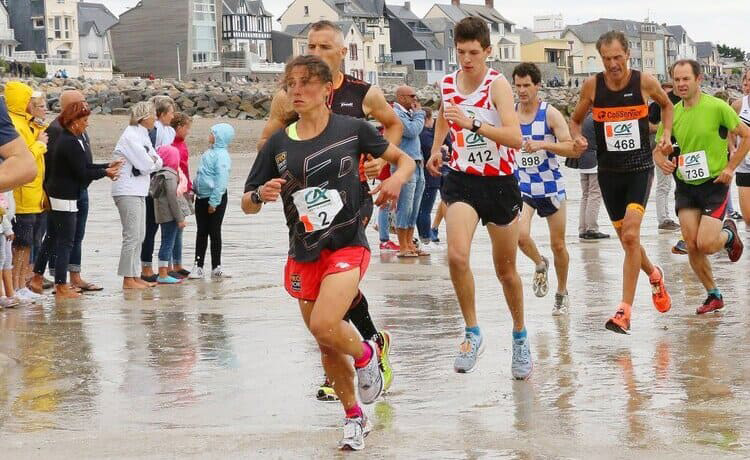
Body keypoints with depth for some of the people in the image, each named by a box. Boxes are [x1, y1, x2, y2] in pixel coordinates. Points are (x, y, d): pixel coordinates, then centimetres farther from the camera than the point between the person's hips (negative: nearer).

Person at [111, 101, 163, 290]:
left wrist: (152, 161, -9)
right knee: (132, 236, -8)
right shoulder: (130, 136, -15)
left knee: (139, 237, 12)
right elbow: (145, 165, -19)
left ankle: (135, 277, 18)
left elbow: (157, 162, 11)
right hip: (128, 191, -10)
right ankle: (128, 279, -4)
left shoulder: (143, 135, 15)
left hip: (138, 191, 10)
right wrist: (153, 162, 0)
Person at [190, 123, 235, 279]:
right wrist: (194, 190, 14)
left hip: (215, 198, -8)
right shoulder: (210, 152, 10)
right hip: (201, 197, 8)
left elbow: (221, 180, -21)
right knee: (201, 232, 9)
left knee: (214, 232, 0)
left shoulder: (222, 155, -16)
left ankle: (216, 267, 9)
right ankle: (198, 266, 13)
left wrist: (214, 202, -21)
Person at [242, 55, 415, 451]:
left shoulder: (352, 129, -4)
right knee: (327, 347, 11)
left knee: (324, 326, -26)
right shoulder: (278, 144, 1)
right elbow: (247, 205, 5)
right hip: (304, 255, 4)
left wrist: (396, 179, -15)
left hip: (346, 245, -4)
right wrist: (261, 194, -18)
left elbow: (404, 159, 7)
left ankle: (365, 354, 7)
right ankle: (354, 417, 32)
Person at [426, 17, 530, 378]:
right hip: (461, 179, 2)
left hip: (500, 183, -2)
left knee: (506, 270, 11)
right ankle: (472, 332, -9)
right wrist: (436, 148, 19)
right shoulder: (448, 83, 1)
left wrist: (473, 123, -41)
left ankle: (520, 337, 34)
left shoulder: (497, 84, -15)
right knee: (457, 256, -24)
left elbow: (515, 137, -30)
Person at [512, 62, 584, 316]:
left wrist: (543, 144, -27)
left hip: (551, 187, -2)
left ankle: (562, 294, 26)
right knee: (521, 236, -20)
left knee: (558, 245, 6)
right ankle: (540, 265, 12)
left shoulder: (550, 114, -9)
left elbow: (573, 149, -15)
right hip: (522, 187, 2)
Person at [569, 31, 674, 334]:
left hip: (640, 168, -3)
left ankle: (625, 311, -16)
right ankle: (654, 275, 43)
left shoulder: (645, 82, -7)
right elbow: (575, 120, 11)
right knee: (626, 238, 11)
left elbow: (666, 105, 15)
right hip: (609, 170, 3)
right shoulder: (592, 85, -4)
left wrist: (666, 133, 0)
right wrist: (578, 137, -10)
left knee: (631, 235, -18)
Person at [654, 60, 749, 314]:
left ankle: (729, 234, 22)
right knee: (691, 246, -3)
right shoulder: (672, 114, 1)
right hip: (685, 185, 4)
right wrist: (662, 161, -13)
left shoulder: (717, 107, -12)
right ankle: (714, 295, 14)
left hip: (714, 183, -4)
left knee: (705, 244, -14)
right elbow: (659, 150, 11)